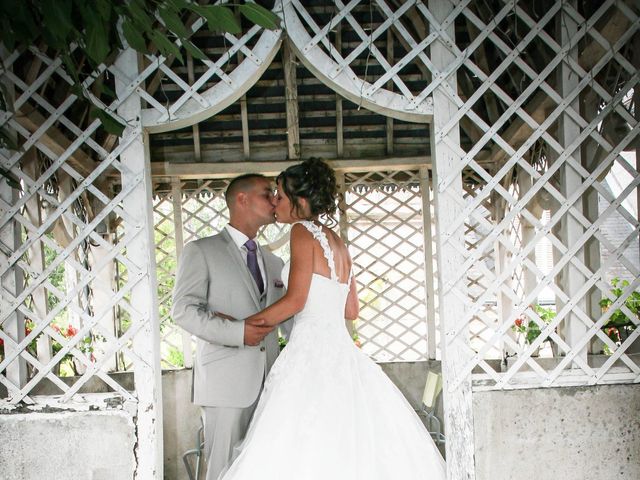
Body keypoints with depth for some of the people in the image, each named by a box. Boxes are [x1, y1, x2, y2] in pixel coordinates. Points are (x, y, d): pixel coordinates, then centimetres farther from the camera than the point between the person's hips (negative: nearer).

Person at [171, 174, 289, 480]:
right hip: (226, 382, -5)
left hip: (269, 382, 6)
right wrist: (237, 332, -19)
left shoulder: (273, 262, 21)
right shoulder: (201, 251, 2)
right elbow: (184, 310, -8)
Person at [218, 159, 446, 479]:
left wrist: (244, 324, -4)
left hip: (312, 354, -9)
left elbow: (295, 301, -14)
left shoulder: (303, 231, -5)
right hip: (342, 354, 9)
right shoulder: (336, 242, 17)